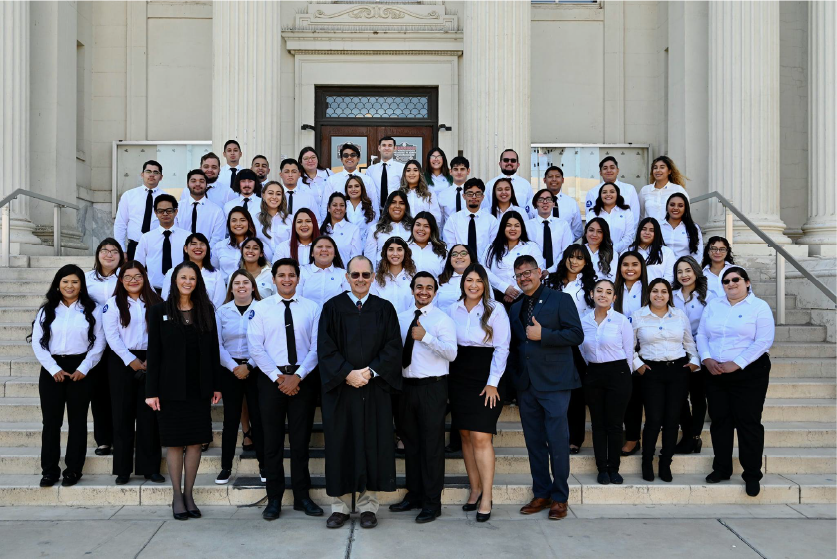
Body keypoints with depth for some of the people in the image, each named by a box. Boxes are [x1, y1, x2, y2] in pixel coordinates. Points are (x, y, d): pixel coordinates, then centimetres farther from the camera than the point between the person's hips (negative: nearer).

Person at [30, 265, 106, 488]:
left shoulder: (92, 310, 4)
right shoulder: (46, 311, 8)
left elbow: (98, 343, -1)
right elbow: (37, 343, 2)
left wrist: (83, 369, -10)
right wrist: (54, 369, -8)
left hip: (80, 370, -1)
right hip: (52, 370, 1)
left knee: (77, 420, 4)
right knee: (51, 420, 3)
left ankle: (73, 470, 11)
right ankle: (49, 470, 11)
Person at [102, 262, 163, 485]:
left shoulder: (154, 302, 9)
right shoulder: (113, 304, 4)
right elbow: (112, 336, -5)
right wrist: (131, 360, -12)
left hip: (149, 362, 1)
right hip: (122, 362, -1)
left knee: (149, 415, 2)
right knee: (123, 415, 1)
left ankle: (150, 467, 8)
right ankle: (123, 469, 9)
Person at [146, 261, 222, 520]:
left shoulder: (206, 310, 7)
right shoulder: (160, 311, 0)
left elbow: (213, 349, 8)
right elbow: (154, 352, -3)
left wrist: (216, 385, 4)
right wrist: (151, 391, -7)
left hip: (199, 387, 2)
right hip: (172, 387, -2)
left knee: (195, 440, 5)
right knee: (175, 442, 4)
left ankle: (189, 494, 16)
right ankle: (177, 496, 14)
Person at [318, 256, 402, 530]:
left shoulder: (384, 309, 6)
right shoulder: (333, 307, 4)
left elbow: (394, 347, 0)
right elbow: (325, 348, -3)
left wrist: (371, 371, -12)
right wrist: (348, 373, -14)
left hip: (375, 389, 1)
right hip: (340, 387, -1)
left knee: (373, 444, 2)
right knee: (341, 445, 2)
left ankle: (368, 505, 12)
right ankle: (340, 505, 11)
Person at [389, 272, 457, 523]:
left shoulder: (443, 319, -5)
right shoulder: (401, 318, 11)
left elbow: (451, 354, -17)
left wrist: (426, 337, -26)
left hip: (432, 388, -6)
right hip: (407, 386, 6)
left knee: (432, 444, -1)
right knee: (410, 442, 15)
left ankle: (432, 502, 9)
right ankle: (414, 494, 29)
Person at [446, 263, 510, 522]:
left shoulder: (496, 310, -4)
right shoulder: (453, 310, 8)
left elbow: (502, 348, -5)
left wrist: (492, 383, -10)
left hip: (485, 379, -4)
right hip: (459, 378, 4)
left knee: (481, 438, -9)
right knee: (465, 435, 7)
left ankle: (486, 497, -1)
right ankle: (475, 489, 19)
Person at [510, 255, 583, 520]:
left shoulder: (561, 300, 0)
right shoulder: (515, 309, 18)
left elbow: (576, 335, -9)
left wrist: (543, 334, -16)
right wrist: (515, 377, 8)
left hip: (554, 382, -6)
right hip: (526, 384, 6)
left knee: (558, 441, -3)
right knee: (534, 442, 10)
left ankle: (559, 498, 7)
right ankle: (541, 494, 19)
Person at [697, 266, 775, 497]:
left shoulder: (759, 307, -3)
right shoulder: (713, 306, 12)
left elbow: (763, 341, -12)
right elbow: (702, 335, 9)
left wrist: (736, 363, -17)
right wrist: (707, 359, -8)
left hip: (749, 373, -4)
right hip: (716, 373, 4)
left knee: (748, 423, -1)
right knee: (720, 421, 9)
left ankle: (752, 474, 9)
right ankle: (722, 468, 21)